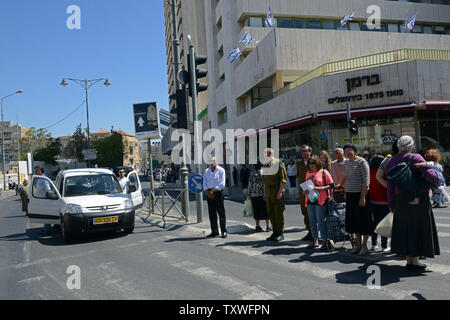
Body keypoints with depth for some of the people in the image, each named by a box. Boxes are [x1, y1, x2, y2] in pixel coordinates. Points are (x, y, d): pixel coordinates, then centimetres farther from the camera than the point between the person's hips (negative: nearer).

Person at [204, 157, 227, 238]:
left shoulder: (221, 170, -2)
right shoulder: (207, 171, 12)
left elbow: (222, 184, -9)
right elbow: (204, 184, 11)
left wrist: (213, 191, -12)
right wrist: (208, 192, -4)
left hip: (218, 192, -4)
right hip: (209, 193, 5)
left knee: (221, 212, -4)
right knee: (212, 213, 5)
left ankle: (224, 231, 0)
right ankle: (214, 231, 12)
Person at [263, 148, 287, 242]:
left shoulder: (279, 163, -6)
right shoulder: (266, 166, 16)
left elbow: (283, 179, -11)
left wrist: (280, 192, -17)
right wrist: (265, 193, 16)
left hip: (277, 193, -7)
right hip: (269, 193, 7)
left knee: (278, 213, -4)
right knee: (271, 213, 9)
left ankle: (280, 233, 5)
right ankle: (275, 232, 19)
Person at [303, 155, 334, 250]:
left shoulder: (324, 172, -4)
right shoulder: (308, 173, 14)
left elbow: (331, 185, -6)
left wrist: (319, 188, -17)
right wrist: (305, 191, 3)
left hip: (321, 200, -6)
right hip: (310, 200, 6)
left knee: (321, 221, -4)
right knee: (312, 221, 10)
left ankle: (324, 242, 6)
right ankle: (315, 241, 21)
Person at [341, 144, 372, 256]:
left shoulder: (362, 162, -10)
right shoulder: (347, 163, 13)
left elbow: (366, 181, -15)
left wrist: (363, 197, -20)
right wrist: (346, 194, 15)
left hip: (360, 195, -7)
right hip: (350, 195, 7)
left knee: (363, 220, 0)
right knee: (354, 220, 11)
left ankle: (364, 246, 10)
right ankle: (358, 244, 23)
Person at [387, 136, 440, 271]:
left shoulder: (391, 162, 6)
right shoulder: (415, 158, -9)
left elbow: (390, 185, 6)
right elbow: (429, 174, -18)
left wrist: (391, 204, 11)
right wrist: (435, 183, 4)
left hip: (400, 199, 4)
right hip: (418, 199, -4)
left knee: (404, 228, 12)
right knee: (417, 227, 5)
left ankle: (409, 260, 17)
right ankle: (415, 261, 10)